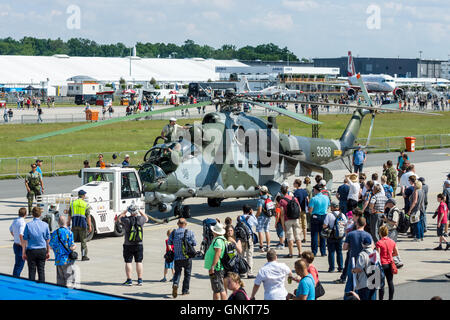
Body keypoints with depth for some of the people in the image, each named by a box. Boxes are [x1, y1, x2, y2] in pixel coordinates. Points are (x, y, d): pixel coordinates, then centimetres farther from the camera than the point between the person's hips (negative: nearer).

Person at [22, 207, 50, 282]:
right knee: (41, 270, 6)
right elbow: (48, 240, 3)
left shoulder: (28, 225, -6)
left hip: (31, 251, -1)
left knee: (32, 271, 4)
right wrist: (48, 252, 12)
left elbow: (25, 240, -4)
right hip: (42, 250, 1)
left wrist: (23, 253, 1)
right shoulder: (45, 225, -1)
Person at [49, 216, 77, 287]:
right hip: (67, 260, -5)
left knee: (60, 280, 12)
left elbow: (51, 246, 9)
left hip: (58, 260, 5)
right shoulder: (69, 232, -11)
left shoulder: (54, 233, 3)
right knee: (69, 280, 1)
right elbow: (71, 247, -14)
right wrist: (74, 246, 8)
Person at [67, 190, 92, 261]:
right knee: (83, 241, 3)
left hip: (74, 224, 3)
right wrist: (90, 226, -3)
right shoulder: (86, 205, -3)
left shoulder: (72, 203, 6)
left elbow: (69, 215, 9)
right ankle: (84, 256, 3)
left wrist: (69, 222, 21)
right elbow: (88, 217, -6)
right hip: (83, 224, -3)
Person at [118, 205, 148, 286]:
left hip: (128, 245, -2)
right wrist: (140, 211, 20)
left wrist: (125, 211, 17)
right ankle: (140, 280, 10)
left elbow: (119, 218, 10)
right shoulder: (140, 219, -7)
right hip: (139, 245, 2)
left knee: (128, 262, 3)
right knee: (139, 262, 8)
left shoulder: (126, 220, -13)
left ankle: (129, 280, 3)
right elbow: (146, 218, 18)